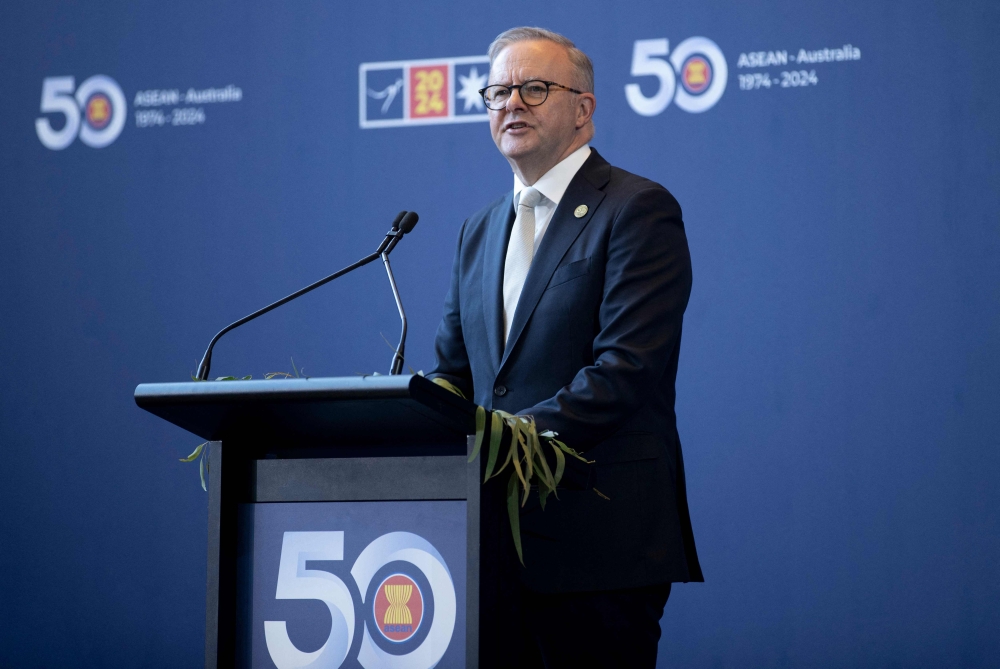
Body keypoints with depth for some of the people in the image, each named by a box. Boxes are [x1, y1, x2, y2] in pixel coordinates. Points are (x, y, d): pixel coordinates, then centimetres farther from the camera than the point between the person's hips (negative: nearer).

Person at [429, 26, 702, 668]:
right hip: (497, 537, 7)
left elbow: (626, 368, -16)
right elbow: (453, 371, 18)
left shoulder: (638, 209, -5)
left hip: (598, 535, -7)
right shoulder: (480, 230, 19)